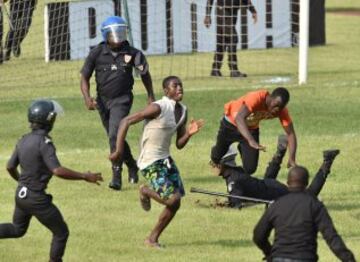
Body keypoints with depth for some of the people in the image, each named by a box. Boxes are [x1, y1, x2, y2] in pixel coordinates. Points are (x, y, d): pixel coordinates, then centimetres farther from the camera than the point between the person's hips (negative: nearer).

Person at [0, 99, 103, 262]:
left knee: (18, 229, 28)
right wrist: (85, 177, -24)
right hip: (36, 198, -8)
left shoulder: (24, 140, 4)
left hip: (21, 194, 8)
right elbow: (57, 171, -30)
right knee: (61, 233, 8)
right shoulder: (44, 143, -20)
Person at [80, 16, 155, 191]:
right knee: (115, 138, 15)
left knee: (115, 136, -19)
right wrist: (87, 98, -18)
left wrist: (151, 96, 12)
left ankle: (117, 176, -19)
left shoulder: (131, 53, -9)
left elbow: (145, 73, 7)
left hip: (122, 100, -3)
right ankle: (132, 165, 39)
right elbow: (85, 77, -3)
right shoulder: (97, 53, -7)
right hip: (103, 101, 3)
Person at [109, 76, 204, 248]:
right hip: (151, 162, -8)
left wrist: (189, 133, -7)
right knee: (172, 199, -18)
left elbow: (179, 144, 14)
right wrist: (119, 150, -22)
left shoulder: (182, 111, 7)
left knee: (175, 203, 5)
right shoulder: (159, 108, -17)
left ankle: (152, 239, 21)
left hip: (165, 160, 8)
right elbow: (126, 121, -17)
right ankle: (146, 191, 13)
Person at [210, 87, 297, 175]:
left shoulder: (282, 110, -27)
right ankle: (215, 160, 52)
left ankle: (243, 149, 29)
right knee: (217, 157, 12)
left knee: (250, 169, -6)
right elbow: (239, 118, -53)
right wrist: (251, 141, -68)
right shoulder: (257, 98, -41)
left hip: (252, 128, 3)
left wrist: (292, 159, -40)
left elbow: (290, 133, -24)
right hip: (231, 123, -3)